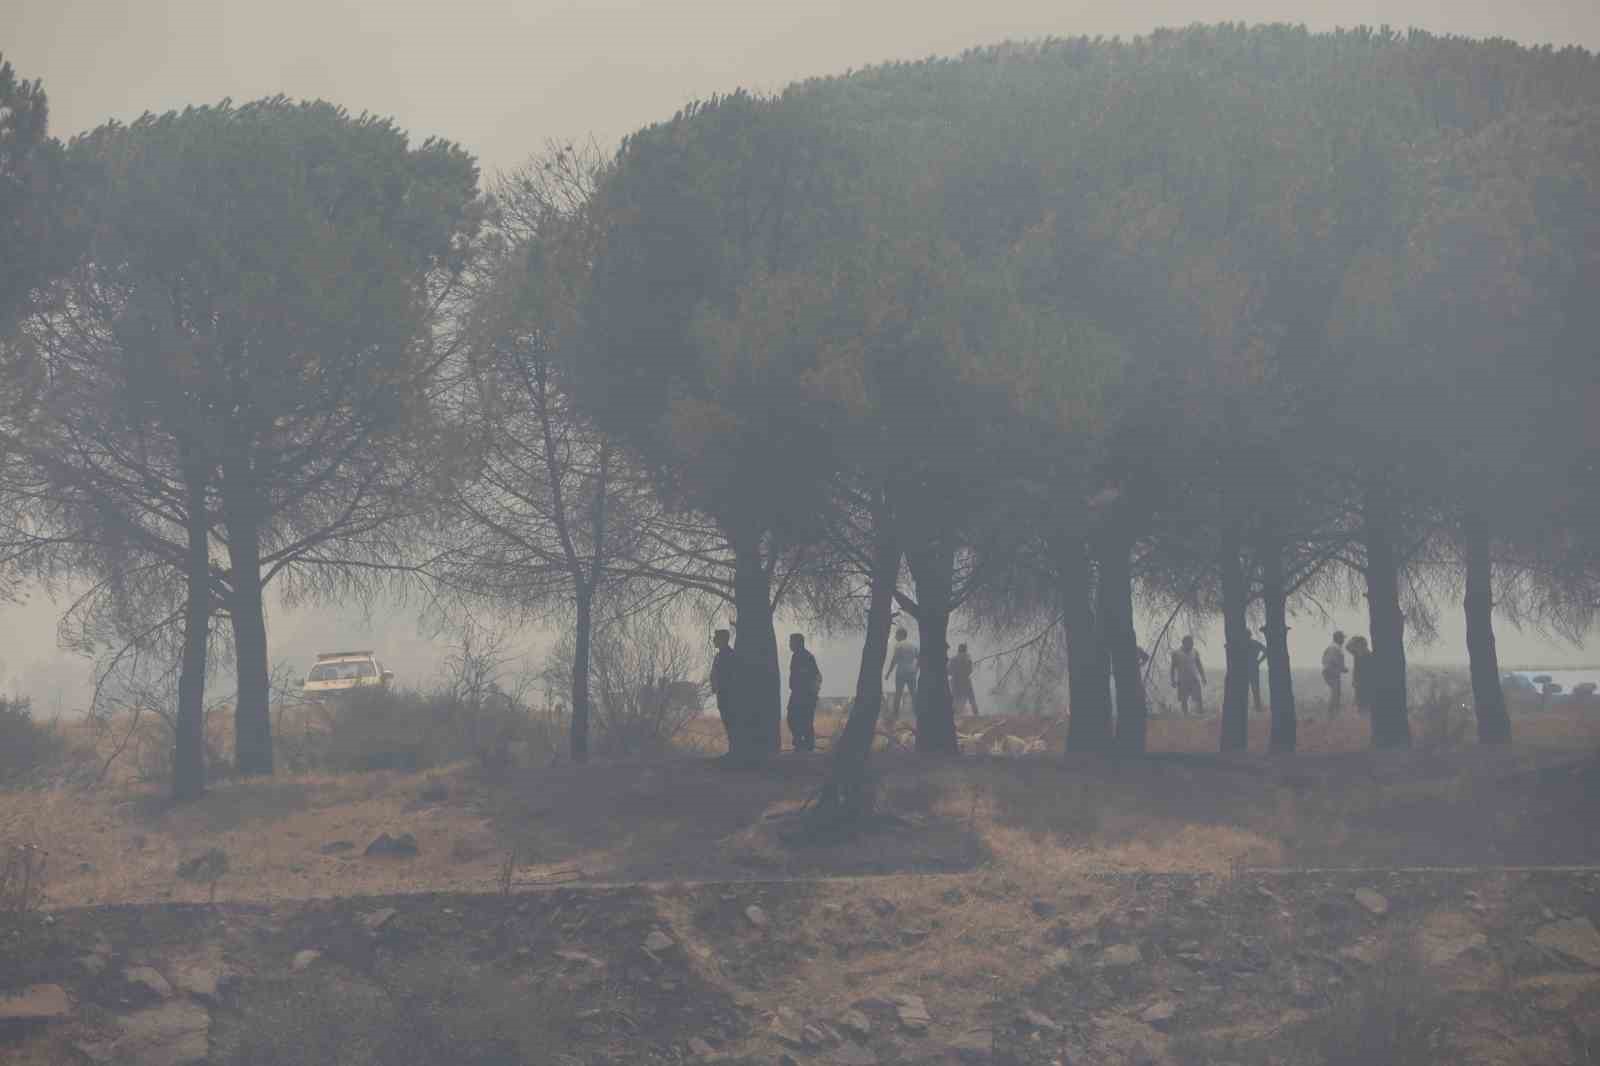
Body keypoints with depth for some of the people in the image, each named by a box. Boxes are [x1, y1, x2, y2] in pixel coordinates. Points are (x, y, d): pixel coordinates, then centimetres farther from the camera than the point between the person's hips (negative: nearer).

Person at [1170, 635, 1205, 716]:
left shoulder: (1195, 652, 7)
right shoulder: (1177, 653, -2)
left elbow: (1199, 666, 14)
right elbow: (1173, 667, 1)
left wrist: (1203, 678, 10)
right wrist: (1173, 680, -4)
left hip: (1194, 680, 2)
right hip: (1182, 681, -2)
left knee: (1199, 699, -7)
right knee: (1183, 701, 2)